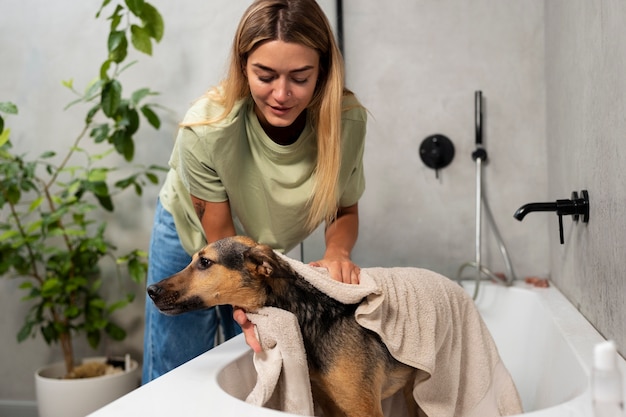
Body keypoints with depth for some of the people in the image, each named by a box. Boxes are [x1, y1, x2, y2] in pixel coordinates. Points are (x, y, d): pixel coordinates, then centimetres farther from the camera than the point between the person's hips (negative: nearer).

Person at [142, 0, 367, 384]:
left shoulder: (347, 120, -29)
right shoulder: (206, 129, -35)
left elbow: (345, 209, -11)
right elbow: (220, 236, -21)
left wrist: (338, 252, -33)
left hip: (267, 249, 3)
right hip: (192, 238, -2)